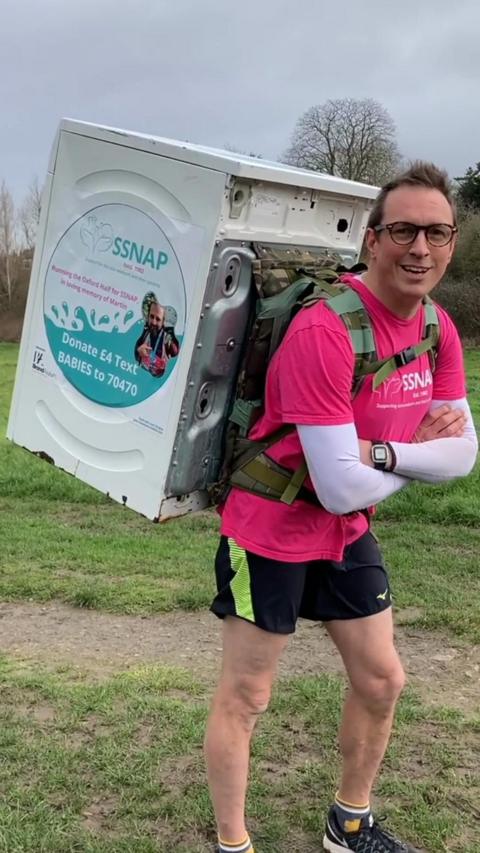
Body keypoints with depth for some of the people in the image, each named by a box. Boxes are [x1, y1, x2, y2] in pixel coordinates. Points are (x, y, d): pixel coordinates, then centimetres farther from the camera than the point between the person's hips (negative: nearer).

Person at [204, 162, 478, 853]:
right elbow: (344, 492, -29)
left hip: (348, 536, 8)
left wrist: (382, 451, -23)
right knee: (244, 698, 6)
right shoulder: (323, 332, -29)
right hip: (272, 533, -8)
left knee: (381, 682, 18)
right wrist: (418, 454, -11)